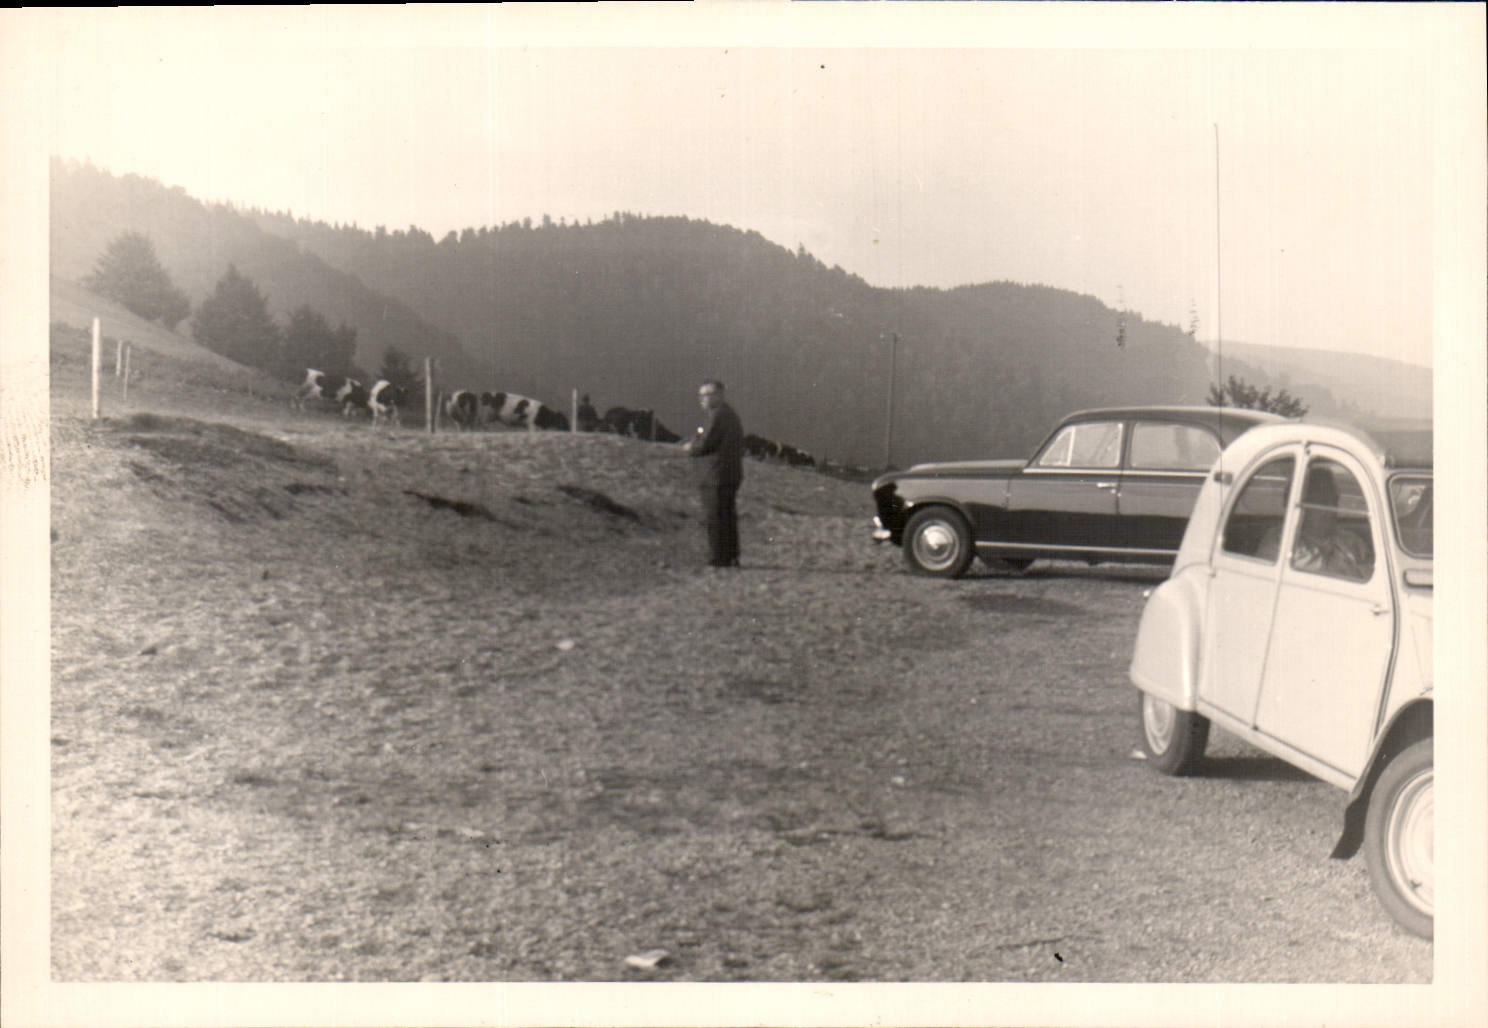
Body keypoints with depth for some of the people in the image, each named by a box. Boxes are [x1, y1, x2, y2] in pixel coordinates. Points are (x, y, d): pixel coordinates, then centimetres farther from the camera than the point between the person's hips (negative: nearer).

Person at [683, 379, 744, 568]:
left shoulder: (718, 415, -13)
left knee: (716, 520, -8)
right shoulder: (732, 415, 19)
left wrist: (690, 448, 4)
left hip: (716, 476, -10)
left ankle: (718, 559, -7)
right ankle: (732, 557, 18)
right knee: (729, 518, 13)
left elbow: (704, 444, -18)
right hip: (732, 474, 10)